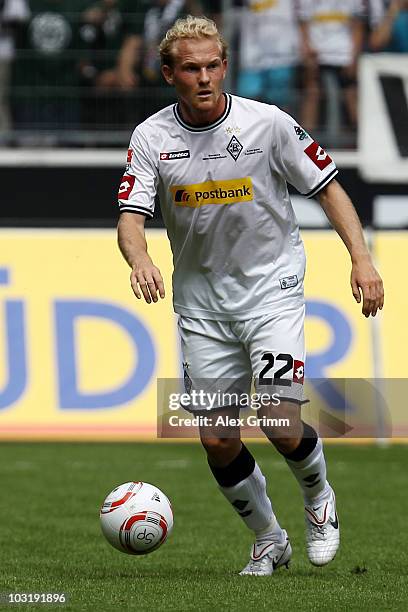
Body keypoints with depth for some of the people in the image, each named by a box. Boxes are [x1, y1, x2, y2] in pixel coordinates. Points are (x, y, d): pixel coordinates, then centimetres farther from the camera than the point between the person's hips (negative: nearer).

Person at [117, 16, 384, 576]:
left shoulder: (268, 123, -9)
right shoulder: (151, 138, -4)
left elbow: (327, 189, -2)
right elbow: (131, 217, -9)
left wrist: (361, 258, -13)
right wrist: (140, 259, -32)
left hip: (272, 291, -3)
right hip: (201, 303, 3)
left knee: (282, 425, -16)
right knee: (218, 440, 0)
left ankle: (319, 498, 17)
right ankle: (269, 540, 22)